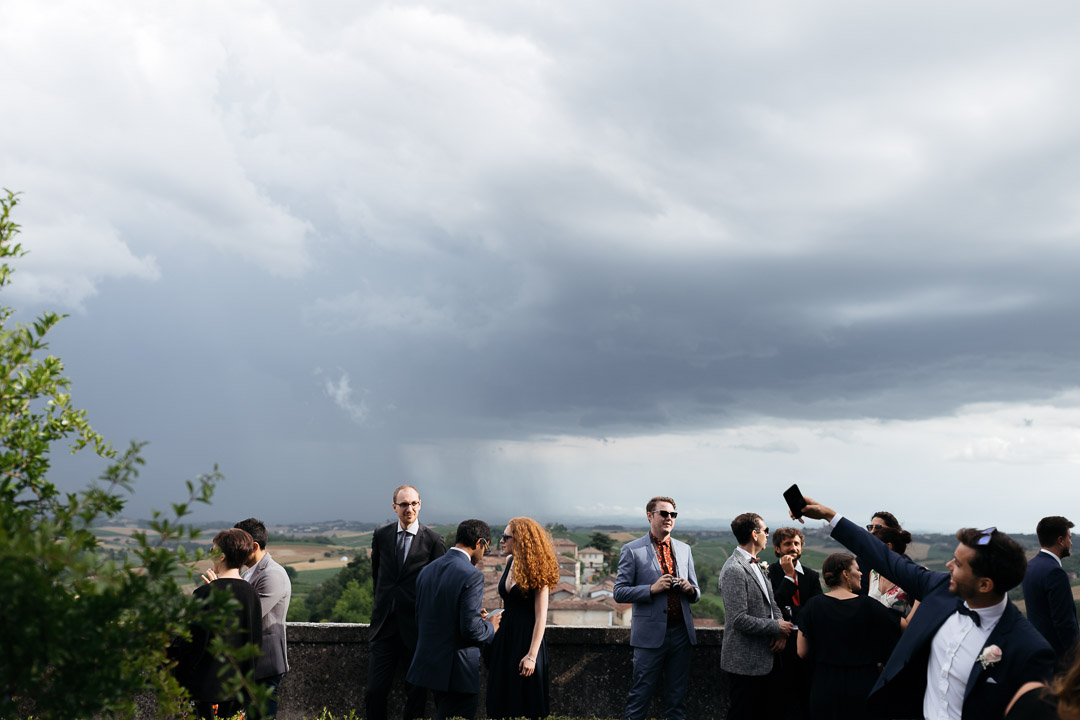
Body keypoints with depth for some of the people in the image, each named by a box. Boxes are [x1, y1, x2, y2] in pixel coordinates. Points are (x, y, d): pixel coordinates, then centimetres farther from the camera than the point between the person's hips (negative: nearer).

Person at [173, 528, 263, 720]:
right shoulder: (252, 594, 2)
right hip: (237, 681, 6)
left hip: (206, 683, -6)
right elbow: (255, 642, 9)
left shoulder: (205, 594, -16)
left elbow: (194, 644, -15)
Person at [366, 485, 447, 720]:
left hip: (416, 627, -2)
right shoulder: (381, 535, 5)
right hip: (384, 624, 2)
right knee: (375, 692, 2)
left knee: (416, 693, 6)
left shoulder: (433, 540, -4)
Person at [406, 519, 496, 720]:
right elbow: (471, 629, -21)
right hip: (457, 672, -8)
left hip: (429, 664, 8)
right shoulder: (472, 576, -17)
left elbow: (421, 619, 12)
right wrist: (491, 627, 1)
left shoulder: (427, 570, 7)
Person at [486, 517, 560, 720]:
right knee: (500, 700, 12)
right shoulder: (510, 563, 6)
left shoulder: (536, 570, -13)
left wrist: (532, 655, -20)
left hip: (526, 639, -7)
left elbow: (541, 617, -16)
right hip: (504, 637, 7)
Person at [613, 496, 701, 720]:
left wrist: (690, 589, -6)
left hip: (681, 633, 5)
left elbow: (695, 594, 18)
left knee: (677, 699, 12)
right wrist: (652, 589, -18)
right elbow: (619, 592, -6)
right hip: (651, 634, -5)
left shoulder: (684, 549, 13)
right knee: (640, 696, 0)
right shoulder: (632, 550, -3)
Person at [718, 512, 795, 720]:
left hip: (766, 657, 9)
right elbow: (739, 620, -23)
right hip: (746, 662, -9)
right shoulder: (734, 570, -18)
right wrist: (778, 627, -13)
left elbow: (772, 604, 17)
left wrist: (782, 632, -2)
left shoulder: (756, 565, 13)